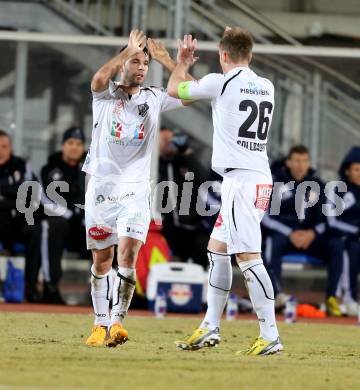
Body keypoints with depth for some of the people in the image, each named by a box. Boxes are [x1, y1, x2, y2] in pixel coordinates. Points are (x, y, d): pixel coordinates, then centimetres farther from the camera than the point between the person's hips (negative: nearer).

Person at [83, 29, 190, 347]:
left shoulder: (154, 99, 9)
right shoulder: (105, 95, 2)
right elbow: (99, 79, -22)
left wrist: (166, 60, -5)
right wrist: (129, 49, -16)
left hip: (135, 190, 0)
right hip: (101, 186, 0)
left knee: (128, 253, -16)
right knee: (102, 260, 6)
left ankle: (117, 321, -15)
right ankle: (100, 324, 15)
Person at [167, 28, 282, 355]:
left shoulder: (220, 82, -7)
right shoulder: (266, 87, 13)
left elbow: (174, 89, 9)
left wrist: (182, 62, 29)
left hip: (241, 178, -9)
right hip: (260, 178, 9)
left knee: (248, 256, -13)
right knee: (217, 248, 18)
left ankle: (270, 337, -19)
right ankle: (210, 328, 22)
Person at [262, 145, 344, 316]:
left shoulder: (316, 185, 9)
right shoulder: (276, 182, 0)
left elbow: (325, 218, 8)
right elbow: (266, 218, -6)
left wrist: (313, 233, -13)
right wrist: (290, 234, -18)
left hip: (310, 236, 3)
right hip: (282, 234, -3)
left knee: (336, 245, -23)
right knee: (272, 243, -37)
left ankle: (331, 297, -23)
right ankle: (278, 294, -44)